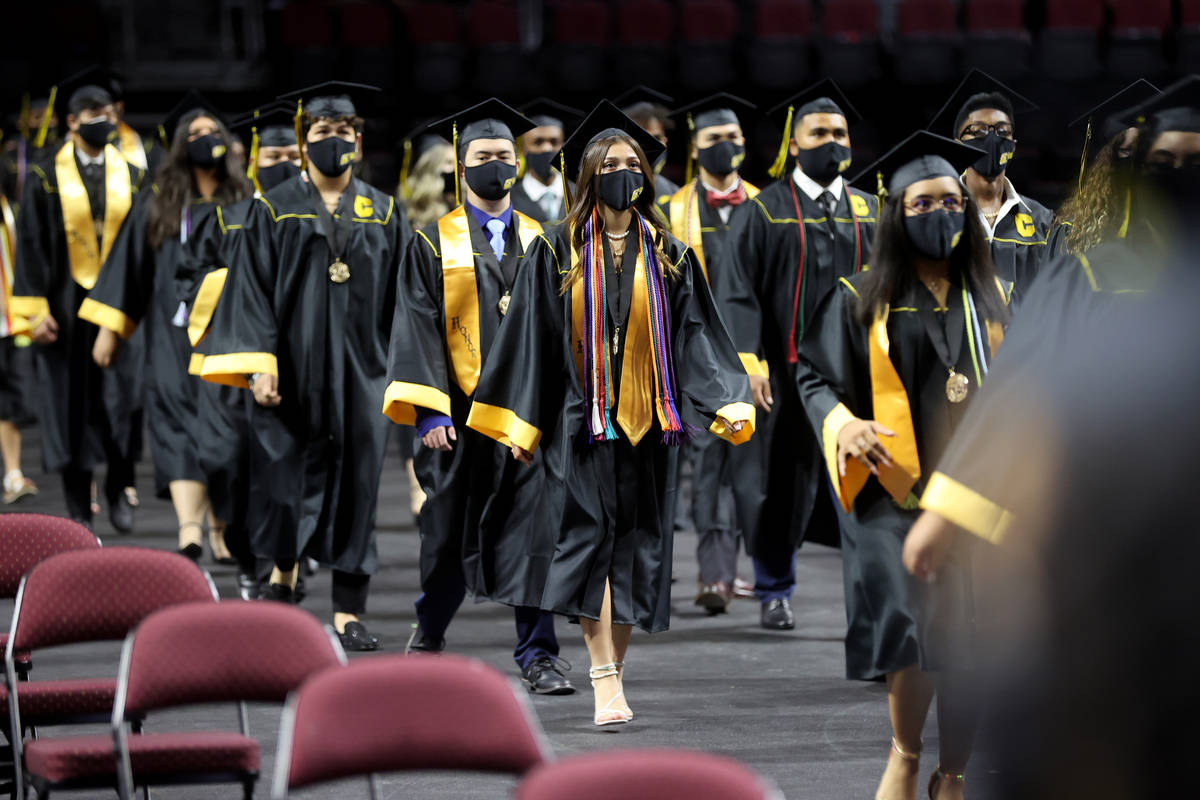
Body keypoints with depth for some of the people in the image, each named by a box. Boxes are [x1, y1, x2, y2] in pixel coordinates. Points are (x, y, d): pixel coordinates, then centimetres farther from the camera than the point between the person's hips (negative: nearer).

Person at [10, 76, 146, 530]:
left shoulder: (132, 178, 9)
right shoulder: (46, 179, 2)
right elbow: (31, 246, -1)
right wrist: (36, 311, -9)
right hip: (67, 305, -1)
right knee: (72, 403, 1)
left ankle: (118, 490, 14)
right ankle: (79, 508, 7)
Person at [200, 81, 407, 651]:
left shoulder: (384, 214, 8)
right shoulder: (275, 211, 3)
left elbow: (401, 296, 9)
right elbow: (253, 291, -2)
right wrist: (258, 365, -12)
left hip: (360, 368, 2)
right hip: (295, 365, -2)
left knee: (355, 482, 1)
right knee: (288, 475, -3)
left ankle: (348, 613, 6)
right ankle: (284, 571, 25)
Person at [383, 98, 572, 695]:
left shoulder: (540, 242, 11)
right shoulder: (434, 244, 2)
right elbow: (418, 329, -3)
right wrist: (430, 411, -13)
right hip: (461, 415, -1)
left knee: (534, 531, -6)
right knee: (452, 530, 9)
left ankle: (537, 655, -3)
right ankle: (429, 631, 31)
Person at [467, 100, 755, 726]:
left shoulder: (667, 254, 9)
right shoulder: (559, 252, 3)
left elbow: (697, 334, 6)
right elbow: (532, 335, 3)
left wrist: (728, 404, -6)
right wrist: (520, 423, 0)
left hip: (645, 415, 3)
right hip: (583, 415, -3)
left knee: (637, 539, 3)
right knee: (591, 532, -10)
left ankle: (614, 664, 14)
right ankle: (605, 682, -15)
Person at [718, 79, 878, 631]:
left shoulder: (868, 211, 11)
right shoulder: (762, 212, 1)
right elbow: (736, 291, -5)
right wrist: (748, 360, -16)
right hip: (786, 370, -2)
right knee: (785, 479, 4)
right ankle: (774, 595, 17)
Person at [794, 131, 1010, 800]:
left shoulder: (991, 298, 13)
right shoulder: (862, 301, 5)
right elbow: (816, 377, 7)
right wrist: (845, 424, -12)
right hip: (897, 488, -3)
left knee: (971, 644, 0)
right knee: (910, 619, -19)